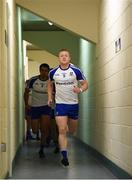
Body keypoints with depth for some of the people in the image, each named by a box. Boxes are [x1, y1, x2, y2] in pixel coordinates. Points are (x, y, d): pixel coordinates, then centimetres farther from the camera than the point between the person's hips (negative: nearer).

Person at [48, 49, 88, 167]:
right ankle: (64, 156, -11)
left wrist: (80, 90, -21)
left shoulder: (76, 71, -5)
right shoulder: (53, 72, 0)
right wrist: (50, 97, 9)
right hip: (60, 104, -1)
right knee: (62, 131, -12)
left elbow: (85, 84, 0)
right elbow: (50, 84, 19)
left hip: (73, 104, 1)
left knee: (72, 131, 13)